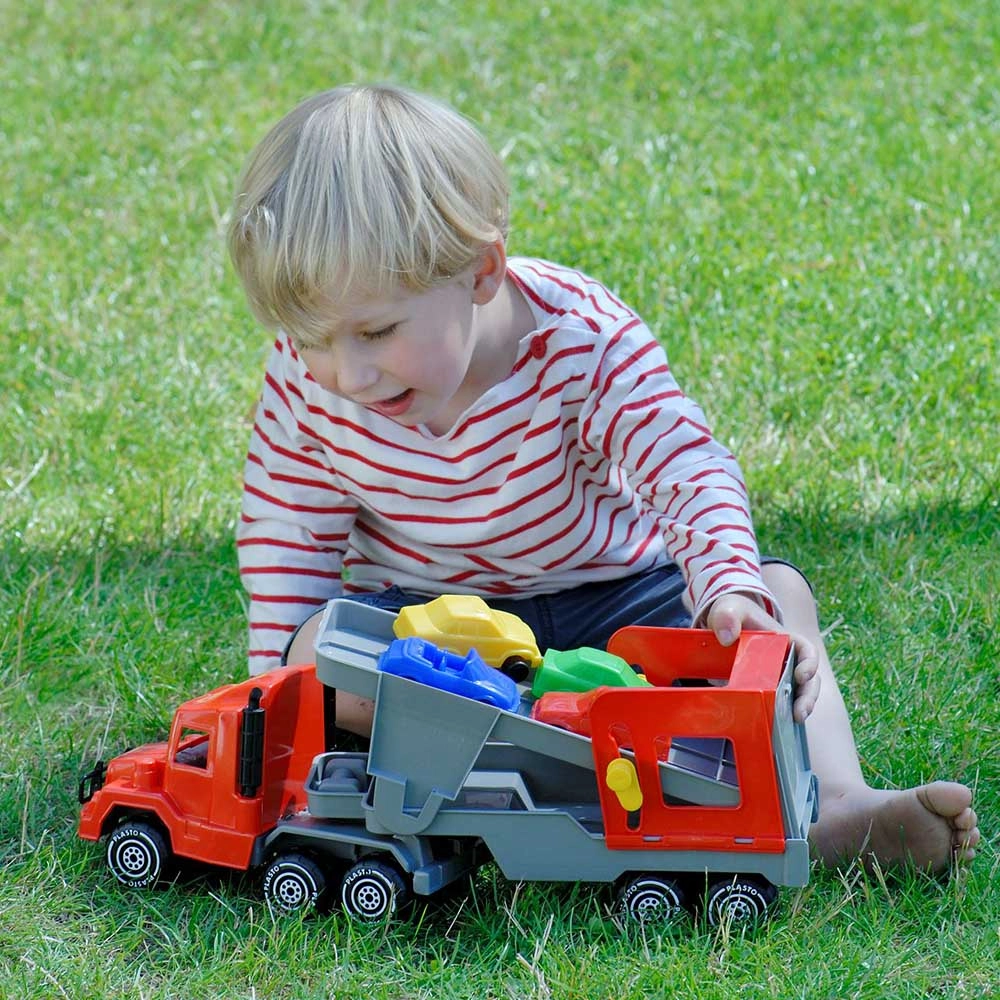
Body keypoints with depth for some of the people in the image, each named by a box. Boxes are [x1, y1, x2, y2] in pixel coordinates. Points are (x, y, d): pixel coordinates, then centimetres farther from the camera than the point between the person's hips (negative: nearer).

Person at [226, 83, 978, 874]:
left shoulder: (583, 343, -25)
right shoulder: (307, 380, -17)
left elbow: (692, 473, -33)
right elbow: (286, 532, -4)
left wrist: (730, 590, -52)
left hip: (607, 588, -1)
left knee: (780, 594, -20)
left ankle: (838, 807, -33)